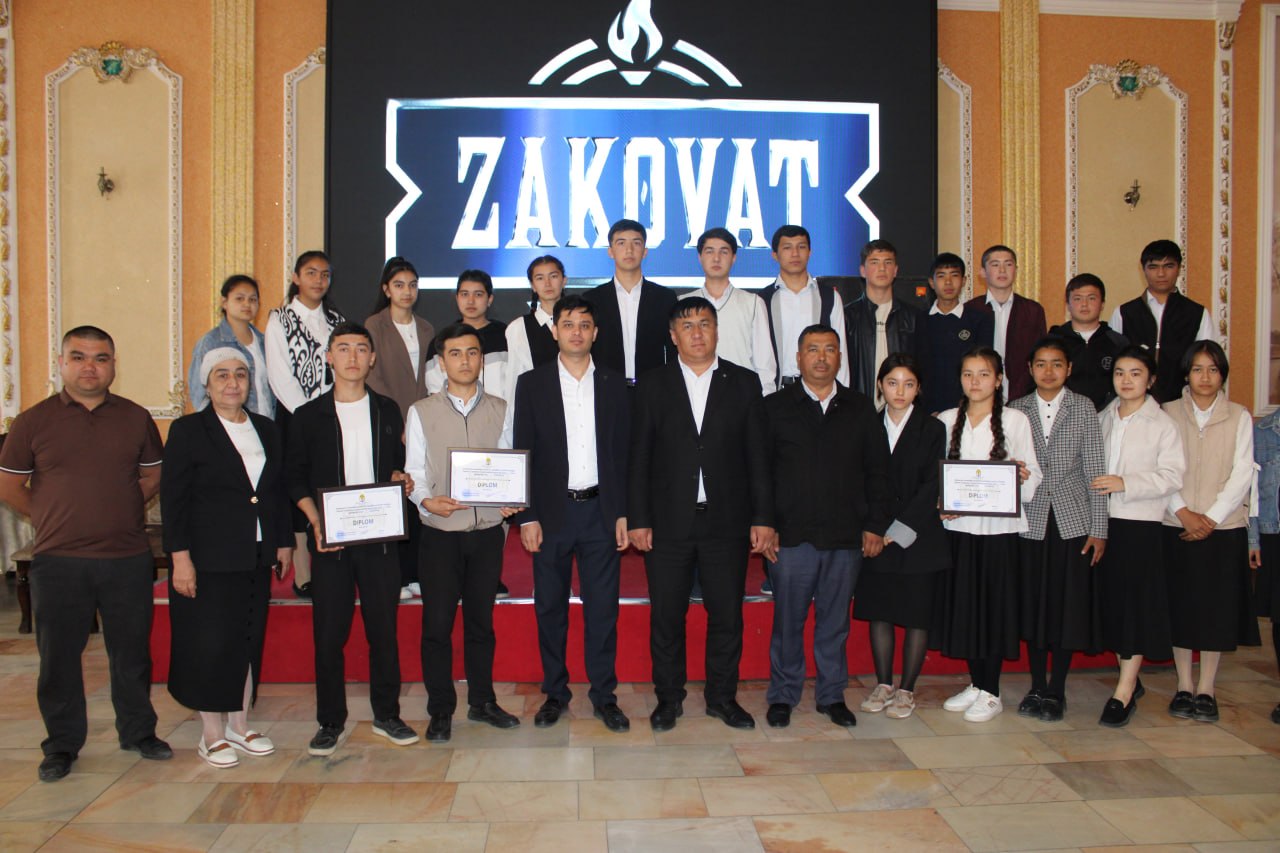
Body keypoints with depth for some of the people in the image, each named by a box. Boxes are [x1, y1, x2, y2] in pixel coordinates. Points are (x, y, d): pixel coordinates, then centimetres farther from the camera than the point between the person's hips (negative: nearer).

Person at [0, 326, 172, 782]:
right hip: (58, 561, -1)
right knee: (58, 656, 9)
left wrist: (123, 510, 5)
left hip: (128, 559, 1)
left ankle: (138, 732, 27)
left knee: (132, 651, 10)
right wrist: (52, 518, 2)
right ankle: (62, 745, 25)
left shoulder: (136, 418, 5)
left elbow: (154, 474, 15)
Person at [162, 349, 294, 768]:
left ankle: (239, 726, 24)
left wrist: (284, 542, 11)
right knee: (210, 646, 0)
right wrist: (180, 557, -13)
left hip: (257, 559, 5)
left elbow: (280, 492, 15)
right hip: (208, 560, -5)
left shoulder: (266, 429, 11)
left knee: (249, 643, 11)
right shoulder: (188, 430, -4)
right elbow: (173, 498, -8)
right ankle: (212, 734, 14)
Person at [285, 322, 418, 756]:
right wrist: (316, 522, -9)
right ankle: (330, 721, 16)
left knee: (384, 627, 6)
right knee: (329, 632, 3)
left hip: (380, 536, 1)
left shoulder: (388, 411, 10)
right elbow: (296, 479, 4)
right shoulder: (308, 416, 4)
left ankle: (386, 715, 20)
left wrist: (401, 477, -6)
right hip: (330, 540, -1)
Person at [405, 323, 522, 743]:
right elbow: (414, 474, 1)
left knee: (481, 620, 12)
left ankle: (482, 701, 26)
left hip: (488, 531, 2)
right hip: (441, 532, -1)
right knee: (437, 622, 2)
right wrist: (426, 500, -19)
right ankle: (440, 711, 15)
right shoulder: (422, 412, 4)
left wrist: (510, 500, -12)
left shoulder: (500, 410, 8)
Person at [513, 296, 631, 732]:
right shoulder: (532, 384, 2)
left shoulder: (614, 385, 6)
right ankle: (555, 692, 22)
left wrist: (623, 513, 0)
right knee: (550, 607, 8)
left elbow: (623, 453, 6)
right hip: (551, 511, 0)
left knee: (603, 607, 4)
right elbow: (522, 453, 0)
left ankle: (604, 695, 17)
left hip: (600, 510, 1)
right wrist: (526, 517, -6)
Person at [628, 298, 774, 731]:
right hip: (668, 522, 0)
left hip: (727, 520, 1)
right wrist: (638, 520, -3)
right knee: (666, 615, 7)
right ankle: (668, 697, 22)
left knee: (727, 614, 7)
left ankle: (722, 696, 23)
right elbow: (639, 459, 3)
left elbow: (757, 455, 4)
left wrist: (762, 517, -1)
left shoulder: (744, 383, 6)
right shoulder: (653, 386, 5)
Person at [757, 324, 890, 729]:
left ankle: (832, 695, 25)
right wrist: (763, 526, -6)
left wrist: (875, 525, 4)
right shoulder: (773, 407, 3)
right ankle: (783, 695, 21)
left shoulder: (860, 409, 10)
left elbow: (877, 471, 11)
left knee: (835, 621, 11)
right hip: (792, 536, -2)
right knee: (788, 621, 5)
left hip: (847, 537, 2)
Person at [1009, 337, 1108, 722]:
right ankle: (1036, 687, 20)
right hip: (1031, 521, 1)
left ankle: (1057, 691, 16)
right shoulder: (1017, 409, 6)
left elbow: (1095, 470, -1)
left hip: (1073, 521, -1)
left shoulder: (1084, 407, 2)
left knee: (1068, 605, 3)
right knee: (1033, 605, 7)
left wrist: (1099, 529, -4)